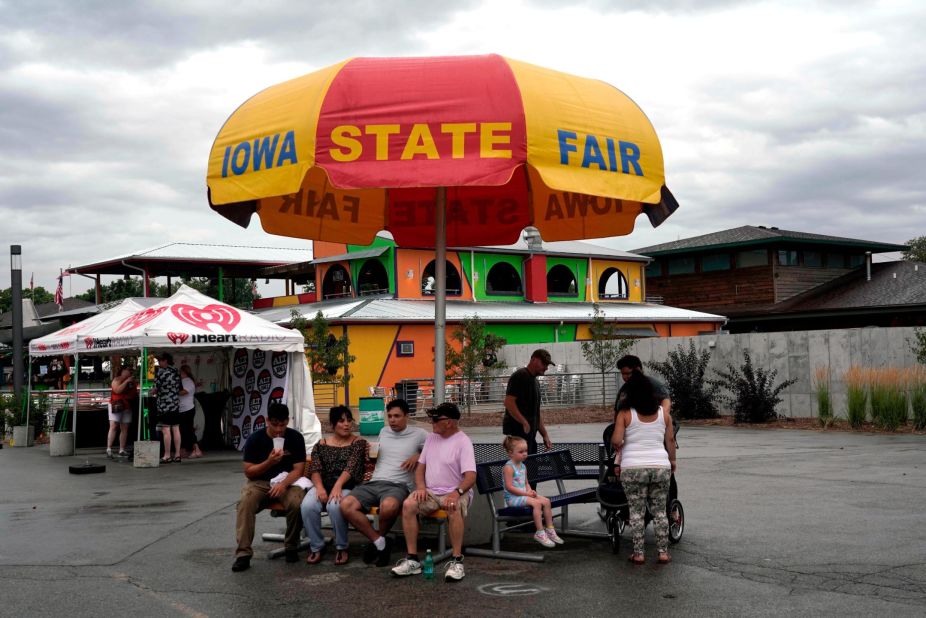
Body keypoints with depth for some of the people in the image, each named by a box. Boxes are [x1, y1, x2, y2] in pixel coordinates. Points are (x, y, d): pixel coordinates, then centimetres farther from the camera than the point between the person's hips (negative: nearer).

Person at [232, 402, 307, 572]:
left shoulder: (296, 438, -2)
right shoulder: (255, 439, -3)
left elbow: (299, 469, -6)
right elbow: (248, 472, -5)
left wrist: (283, 484, -25)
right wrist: (269, 462, -22)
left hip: (287, 482, 0)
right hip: (260, 482, 0)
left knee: (297, 503, -33)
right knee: (245, 503, -33)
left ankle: (291, 547, -9)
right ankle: (243, 553, -30)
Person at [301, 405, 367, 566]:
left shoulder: (359, 443, 8)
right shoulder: (322, 444, 17)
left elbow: (351, 467, -8)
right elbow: (315, 468, 3)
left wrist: (338, 486, -25)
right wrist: (319, 487, -18)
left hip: (347, 487, -3)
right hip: (323, 485, 3)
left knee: (335, 506, -36)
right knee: (307, 506, -30)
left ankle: (341, 548, -14)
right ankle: (316, 546, -10)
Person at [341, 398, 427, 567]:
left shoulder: (418, 434, 8)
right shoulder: (383, 432, 23)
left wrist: (418, 455, -4)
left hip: (398, 485, -5)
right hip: (373, 483, 5)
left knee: (388, 506, -42)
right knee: (346, 505, -26)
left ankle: (379, 537, -7)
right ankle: (380, 541, -14)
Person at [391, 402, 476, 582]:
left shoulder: (463, 442, -8)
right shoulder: (431, 438, 13)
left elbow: (471, 476, -18)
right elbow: (420, 466, 15)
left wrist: (457, 492, -35)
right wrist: (421, 487, -4)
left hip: (455, 493, -5)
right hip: (430, 492, 5)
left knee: (454, 509, -39)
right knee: (408, 504, -24)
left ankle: (456, 561, -30)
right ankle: (412, 559, -21)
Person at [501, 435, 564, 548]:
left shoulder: (523, 466, 14)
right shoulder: (508, 467, -14)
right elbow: (509, 487, -21)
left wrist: (530, 491, -3)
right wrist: (526, 493, -20)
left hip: (524, 494, 9)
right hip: (512, 497, -9)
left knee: (546, 501, -5)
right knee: (536, 503, -27)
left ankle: (550, 529, 4)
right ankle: (540, 533, -21)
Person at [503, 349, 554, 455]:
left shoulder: (534, 381, 22)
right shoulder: (520, 376, -8)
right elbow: (509, 402, -18)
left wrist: (545, 435, 19)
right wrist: (524, 423, -22)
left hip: (530, 433, 10)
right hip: (518, 430, -10)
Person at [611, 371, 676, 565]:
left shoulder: (625, 414, -3)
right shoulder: (663, 414, 6)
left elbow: (616, 441, -9)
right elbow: (670, 441, 10)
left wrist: (619, 446, 13)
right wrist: (672, 461, 24)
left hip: (633, 468, -2)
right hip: (660, 467, 2)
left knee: (636, 511, 6)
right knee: (660, 511, 12)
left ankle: (638, 554, 7)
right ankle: (663, 552, 11)